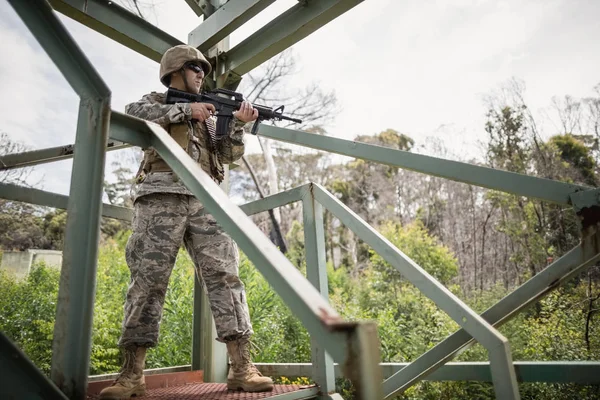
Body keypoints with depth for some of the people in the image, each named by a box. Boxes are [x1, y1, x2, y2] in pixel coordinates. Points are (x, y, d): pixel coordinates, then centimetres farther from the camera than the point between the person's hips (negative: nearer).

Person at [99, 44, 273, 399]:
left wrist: (239, 125, 4)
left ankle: (242, 367, -9)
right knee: (148, 280, -6)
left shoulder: (207, 114, 31)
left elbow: (229, 154, 20)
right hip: (162, 197, -3)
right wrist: (185, 110, -5)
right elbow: (133, 114, -5)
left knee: (224, 275, -9)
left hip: (206, 201, 4)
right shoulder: (155, 102, 20)